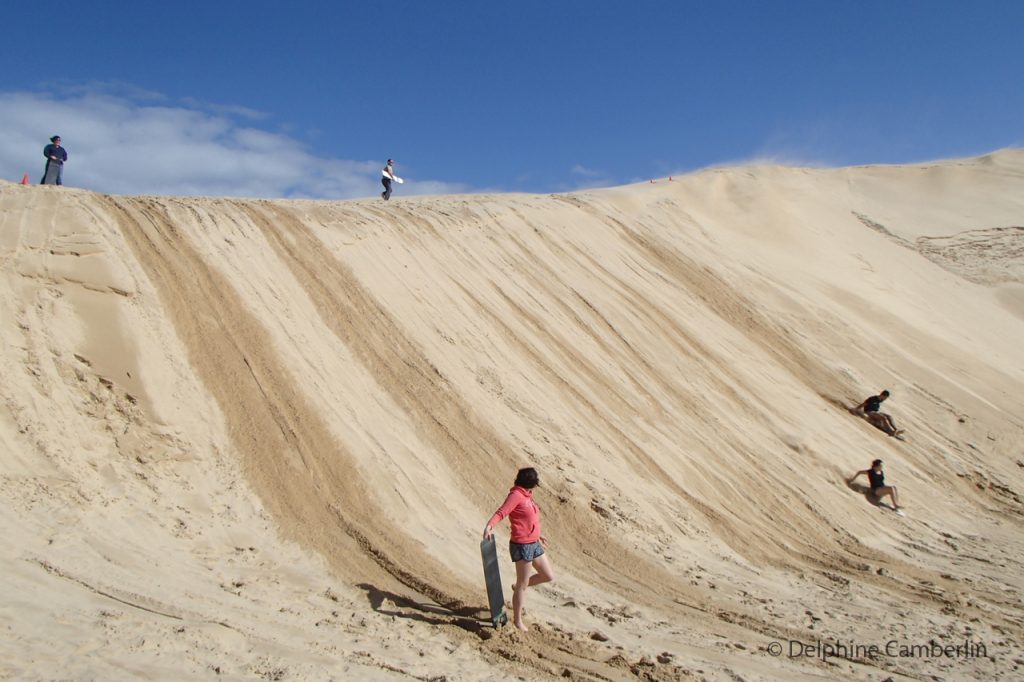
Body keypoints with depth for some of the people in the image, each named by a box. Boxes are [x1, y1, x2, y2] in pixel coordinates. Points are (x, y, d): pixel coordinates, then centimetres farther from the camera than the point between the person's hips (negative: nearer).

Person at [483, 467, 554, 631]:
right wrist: (489, 526, -46)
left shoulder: (526, 495, 11)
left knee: (548, 576, 14)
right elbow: (501, 512, -29)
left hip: (534, 544, 9)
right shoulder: (516, 495, -16)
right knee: (523, 584, 3)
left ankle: (518, 587, 33)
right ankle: (517, 620, 18)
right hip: (522, 546, -9)